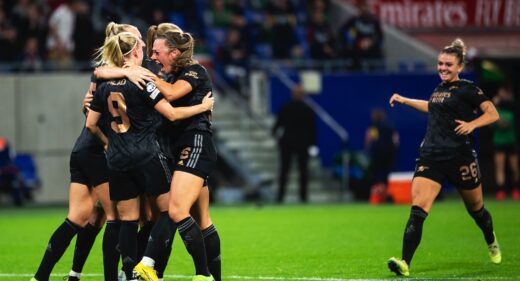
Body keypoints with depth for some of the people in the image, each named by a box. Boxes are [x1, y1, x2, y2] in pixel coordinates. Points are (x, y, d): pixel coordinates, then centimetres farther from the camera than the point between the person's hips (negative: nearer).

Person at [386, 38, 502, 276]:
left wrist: (472, 124, -26)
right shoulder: (439, 88, 15)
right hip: (431, 157, 5)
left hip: (459, 158, -4)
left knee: (475, 208, 17)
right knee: (417, 210, -15)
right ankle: (405, 263, -25)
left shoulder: (467, 89, -5)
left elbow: (492, 113, -10)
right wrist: (405, 100, 36)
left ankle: (491, 242, 49)